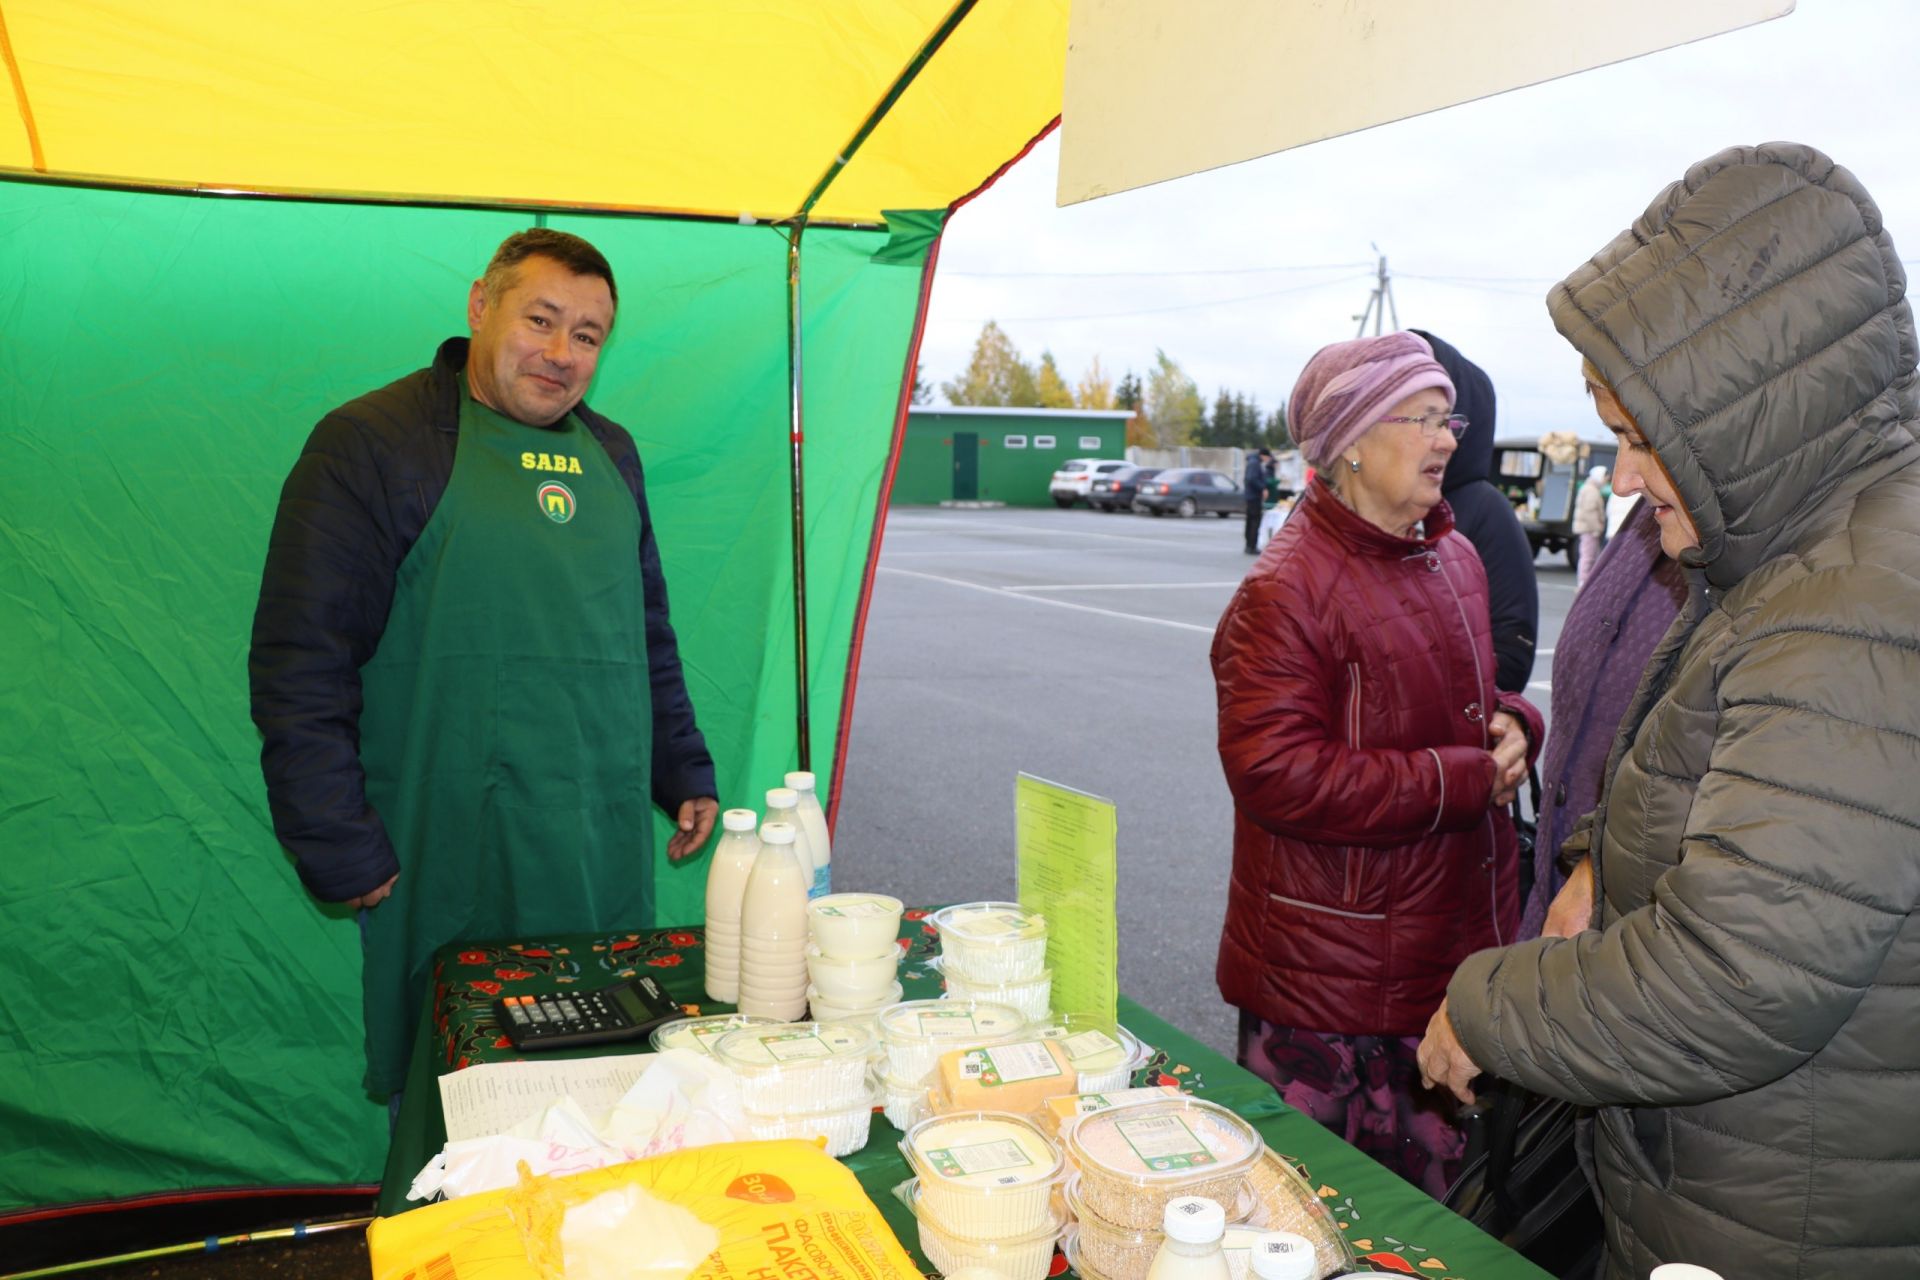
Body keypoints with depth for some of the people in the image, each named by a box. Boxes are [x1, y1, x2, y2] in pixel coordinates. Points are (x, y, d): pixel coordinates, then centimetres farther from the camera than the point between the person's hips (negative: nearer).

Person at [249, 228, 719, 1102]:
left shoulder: (611, 455, 13)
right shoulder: (372, 444, -6)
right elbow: (300, 663, -9)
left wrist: (683, 772, 18)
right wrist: (342, 849, -11)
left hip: (610, 858, 5)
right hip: (457, 863, -5)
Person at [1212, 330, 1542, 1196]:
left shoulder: (1454, 559, 10)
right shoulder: (1285, 590, -19)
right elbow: (1277, 774, -26)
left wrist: (1512, 724, 0)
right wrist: (1463, 778, -21)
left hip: (1454, 949, 8)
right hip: (1326, 981, -8)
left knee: (1432, 1199, 22)